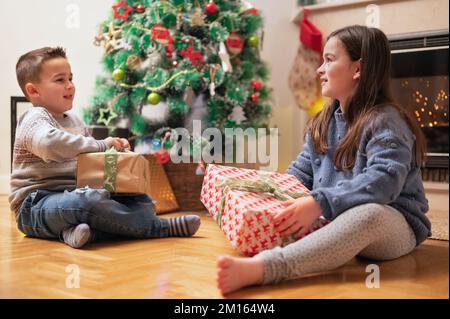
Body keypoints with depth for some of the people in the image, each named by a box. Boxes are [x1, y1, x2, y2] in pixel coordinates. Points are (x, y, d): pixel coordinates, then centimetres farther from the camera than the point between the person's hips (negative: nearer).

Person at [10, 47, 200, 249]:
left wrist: (114, 147, 3)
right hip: (36, 206, -9)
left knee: (140, 200, -1)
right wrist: (101, 145, -27)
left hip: (71, 196, 9)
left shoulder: (73, 120, 19)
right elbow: (49, 143, -32)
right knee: (90, 200, -37)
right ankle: (161, 227, -25)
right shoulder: (35, 119, -8)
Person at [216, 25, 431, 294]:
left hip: (391, 225, -8)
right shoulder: (324, 121, 12)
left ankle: (259, 268, -59)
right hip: (335, 221, 8)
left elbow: (384, 181, -28)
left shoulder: (385, 122, -13)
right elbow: (300, 173, 13)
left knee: (369, 214, -41)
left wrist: (320, 203, -38)